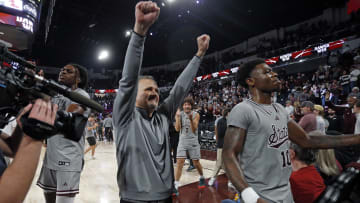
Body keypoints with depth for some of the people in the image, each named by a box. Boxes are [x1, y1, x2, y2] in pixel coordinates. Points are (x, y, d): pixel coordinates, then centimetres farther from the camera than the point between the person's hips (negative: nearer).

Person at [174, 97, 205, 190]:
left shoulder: (196, 115, -7)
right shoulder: (179, 114, -2)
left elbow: (194, 130, -15)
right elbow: (177, 129, -10)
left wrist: (191, 119, -30)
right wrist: (178, 117, -20)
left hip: (193, 142, -1)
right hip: (182, 141, 1)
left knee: (196, 163, 9)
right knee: (179, 162, -7)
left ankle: (202, 178, 37)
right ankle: (176, 185, -2)